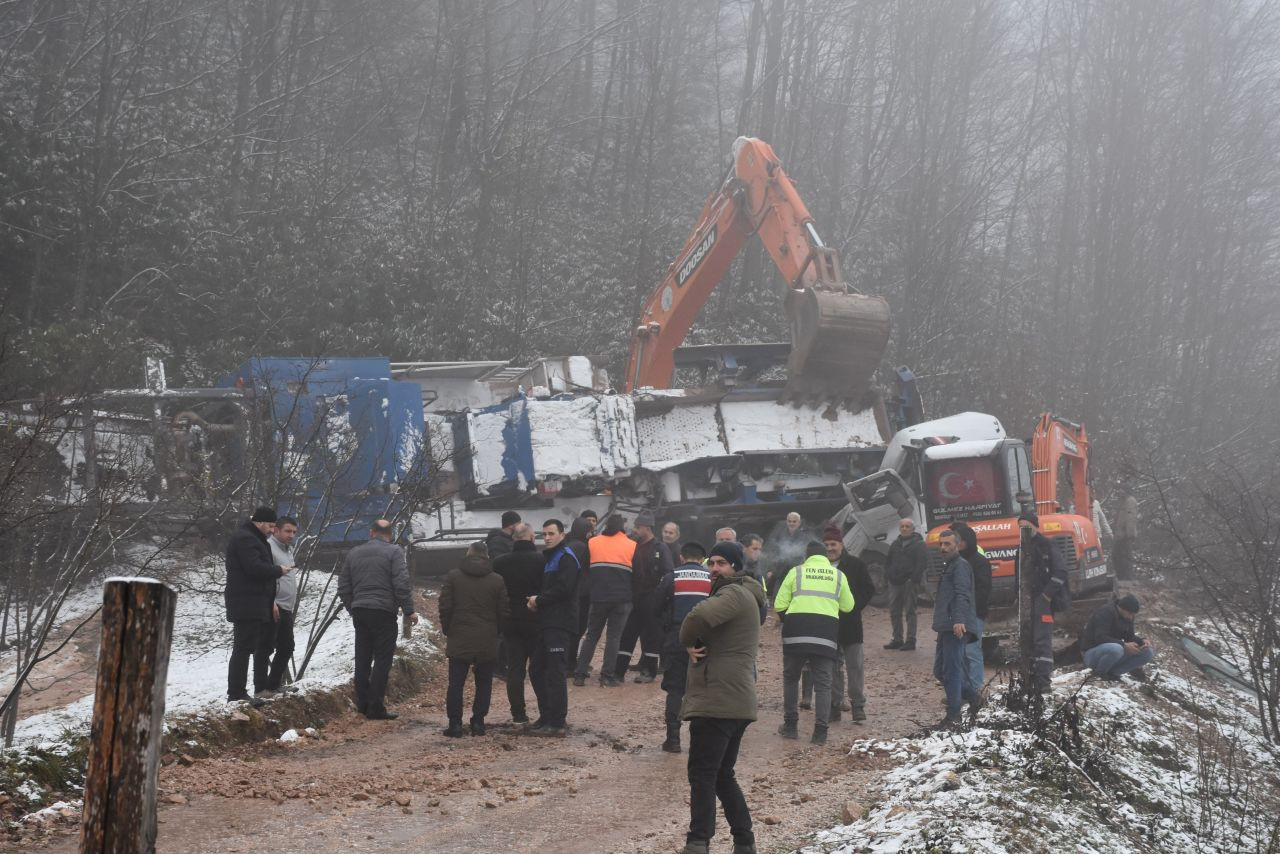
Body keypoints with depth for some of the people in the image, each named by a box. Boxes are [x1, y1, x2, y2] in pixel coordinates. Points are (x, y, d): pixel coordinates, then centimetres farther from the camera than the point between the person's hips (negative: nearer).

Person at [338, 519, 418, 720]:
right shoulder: (394, 552, -5)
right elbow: (402, 584, -14)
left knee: (362, 659, 13)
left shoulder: (354, 553, 12)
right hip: (383, 611, -5)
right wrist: (409, 611, -7)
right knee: (382, 659, -1)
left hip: (359, 611, 5)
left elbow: (343, 586, 14)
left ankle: (362, 703, 16)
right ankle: (376, 707, -4)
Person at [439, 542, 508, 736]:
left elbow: (445, 606, -3)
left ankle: (455, 724, 0)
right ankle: (478, 722, 7)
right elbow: (504, 611, 1)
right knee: (484, 684, 9)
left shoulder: (453, 576, -1)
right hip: (487, 641, 1)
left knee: (456, 684, 3)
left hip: (459, 639, -1)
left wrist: (447, 631, 9)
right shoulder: (497, 580, 0)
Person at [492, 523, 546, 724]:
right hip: (537, 622, -2)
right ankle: (546, 712, 2)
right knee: (538, 668, 4)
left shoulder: (500, 563, -1)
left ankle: (518, 713, 5)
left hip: (510, 623, 2)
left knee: (514, 668, 7)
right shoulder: (542, 560, -11)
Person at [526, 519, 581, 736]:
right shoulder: (550, 557, 21)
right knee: (544, 670, 15)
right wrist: (536, 601, 2)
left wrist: (539, 600, -10)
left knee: (555, 673, -10)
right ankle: (548, 716, 23)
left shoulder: (566, 558, -9)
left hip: (560, 623, -10)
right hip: (548, 622, 10)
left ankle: (556, 723, -10)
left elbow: (563, 588, -21)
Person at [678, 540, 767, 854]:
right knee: (722, 775, 17)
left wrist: (688, 640, -8)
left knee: (702, 774, -11)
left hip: (719, 700, -10)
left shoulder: (735, 594, -10)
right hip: (733, 700, 10)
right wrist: (692, 646, 1)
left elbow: (699, 617, -26)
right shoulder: (731, 595, 24)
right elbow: (703, 625, 21)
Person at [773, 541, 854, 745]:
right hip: (826, 630, 1)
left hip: (796, 629, -1)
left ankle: (790, 725, 16)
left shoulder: (796, 572, 8)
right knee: (823, 683, 6)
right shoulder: (838, 575, 12)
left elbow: (780, 605, 4)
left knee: (791, 677, 16)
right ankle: (820, 731, -1)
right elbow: (848, 606, 14)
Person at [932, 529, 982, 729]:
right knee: (943, 670, 13)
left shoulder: (960, 565, -6)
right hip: (946, 628, 10)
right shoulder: (948, 566, 25)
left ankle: (953, 717, -10)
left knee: (952, 671, -10)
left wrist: (959, 620, -34)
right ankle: (973, 697, 26)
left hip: (956, 628, -10)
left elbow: (962, 595, -21)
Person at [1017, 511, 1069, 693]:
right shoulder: (1023, 550, 18)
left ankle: (1044, 679, -19)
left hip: (1042, 601, -8)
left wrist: (1047, 594, -16)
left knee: (1042, 638, -14)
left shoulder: (1046, 547, -7)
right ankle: (1033, 675, 18)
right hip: (1026, 601, 8)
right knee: (1029, 639, 10)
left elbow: (1060, 572, -13)